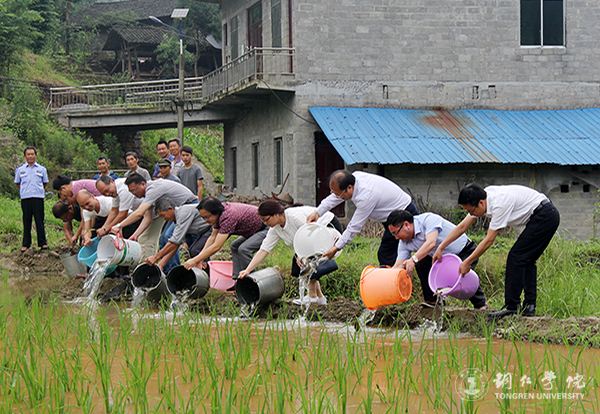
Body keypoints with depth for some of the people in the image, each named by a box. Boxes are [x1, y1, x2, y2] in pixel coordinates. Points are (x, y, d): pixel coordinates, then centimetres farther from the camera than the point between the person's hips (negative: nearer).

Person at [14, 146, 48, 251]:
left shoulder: (41, 169, 10)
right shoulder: (20, 169, 9)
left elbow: (45, 183, 19)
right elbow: (17, 183, 16)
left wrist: (39, 191, 12)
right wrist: (25, 191, 10)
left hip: (38, 198, 0)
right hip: (25, 198, 0)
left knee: (40, 221, -2)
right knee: (26, 222, 1)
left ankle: (43, 243, 3)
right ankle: (26, 244, 5)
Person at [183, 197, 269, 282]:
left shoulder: (228, 217, -32)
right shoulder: (219, 214, -4)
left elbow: (216, 246, -32)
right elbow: (213, 237, 6)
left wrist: (194, 261, -28)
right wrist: (200, 257, -4)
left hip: (266, 229, -10)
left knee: (244, 249, -24)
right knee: (235, 246, 14)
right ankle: (237, 279, 12)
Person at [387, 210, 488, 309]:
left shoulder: (428, 219, -26)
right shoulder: (404, 243, -5)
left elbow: (431, 243, -41)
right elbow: (398, 267, -8)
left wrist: (413, 260, -53)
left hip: (466, 251, -6)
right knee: (421, 263, -17)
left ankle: (480, 303, -7)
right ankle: (432, 300, -3)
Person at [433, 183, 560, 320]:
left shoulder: (499, 204, -26)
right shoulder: (480, 200, 1)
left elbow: (489, 240, -21)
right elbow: (462, 227, 9)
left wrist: (467, 262, -14)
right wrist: (441, 248, 8)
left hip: (544, 216, -10)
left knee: (516, 257, -10)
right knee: (526, 260, 12)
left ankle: (511, 307, -9)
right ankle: (529, 306, 11)